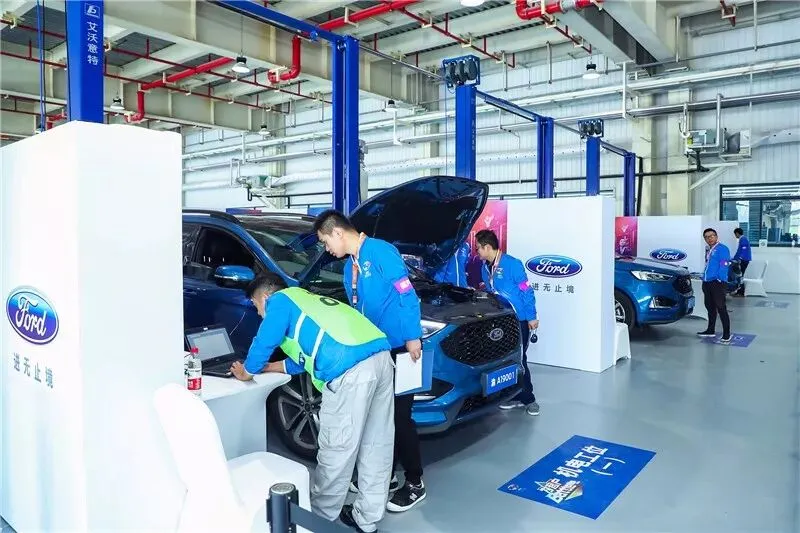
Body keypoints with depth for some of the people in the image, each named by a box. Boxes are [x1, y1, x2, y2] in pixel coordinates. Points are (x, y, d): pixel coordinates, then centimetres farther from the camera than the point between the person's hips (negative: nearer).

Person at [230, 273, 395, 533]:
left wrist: (248, 371, 31)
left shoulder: (281, 300, 12)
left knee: (337, 449, 8)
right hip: (381, 357, 9)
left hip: (351, 370, -9)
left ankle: (321, 512, 25)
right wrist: (266, 367, 48)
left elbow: (264, 343, 12)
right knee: (377, 444, 15)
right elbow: (305, 357, 42)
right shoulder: (306, 300, 36)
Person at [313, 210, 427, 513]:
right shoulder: (350, 268, 13)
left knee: (399, 416, -1)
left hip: (399, 347, -8)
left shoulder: (380, 251, -14)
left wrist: (412, 337, -18)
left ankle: (415, 484, 15)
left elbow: (406, 295, -17)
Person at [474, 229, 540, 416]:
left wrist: (532, 317, -12)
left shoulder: (512, 264, -14)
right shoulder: (485, 267, 8)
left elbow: (527, 291, -12)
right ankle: (516, 397, 22)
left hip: (519, 320, -7)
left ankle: (528, 399, 11)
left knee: (518, 360, -3)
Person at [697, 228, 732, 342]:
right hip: (707, 283, 9)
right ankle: (711, 330, 27)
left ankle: (726, 334, -4)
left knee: (721, 308, -8)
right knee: (710, 307, 16)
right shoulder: (709, 251, 19)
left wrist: (720, 281, -20)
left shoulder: (722, 248, -7)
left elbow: (724, 266, -15)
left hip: (717, 283, -9)